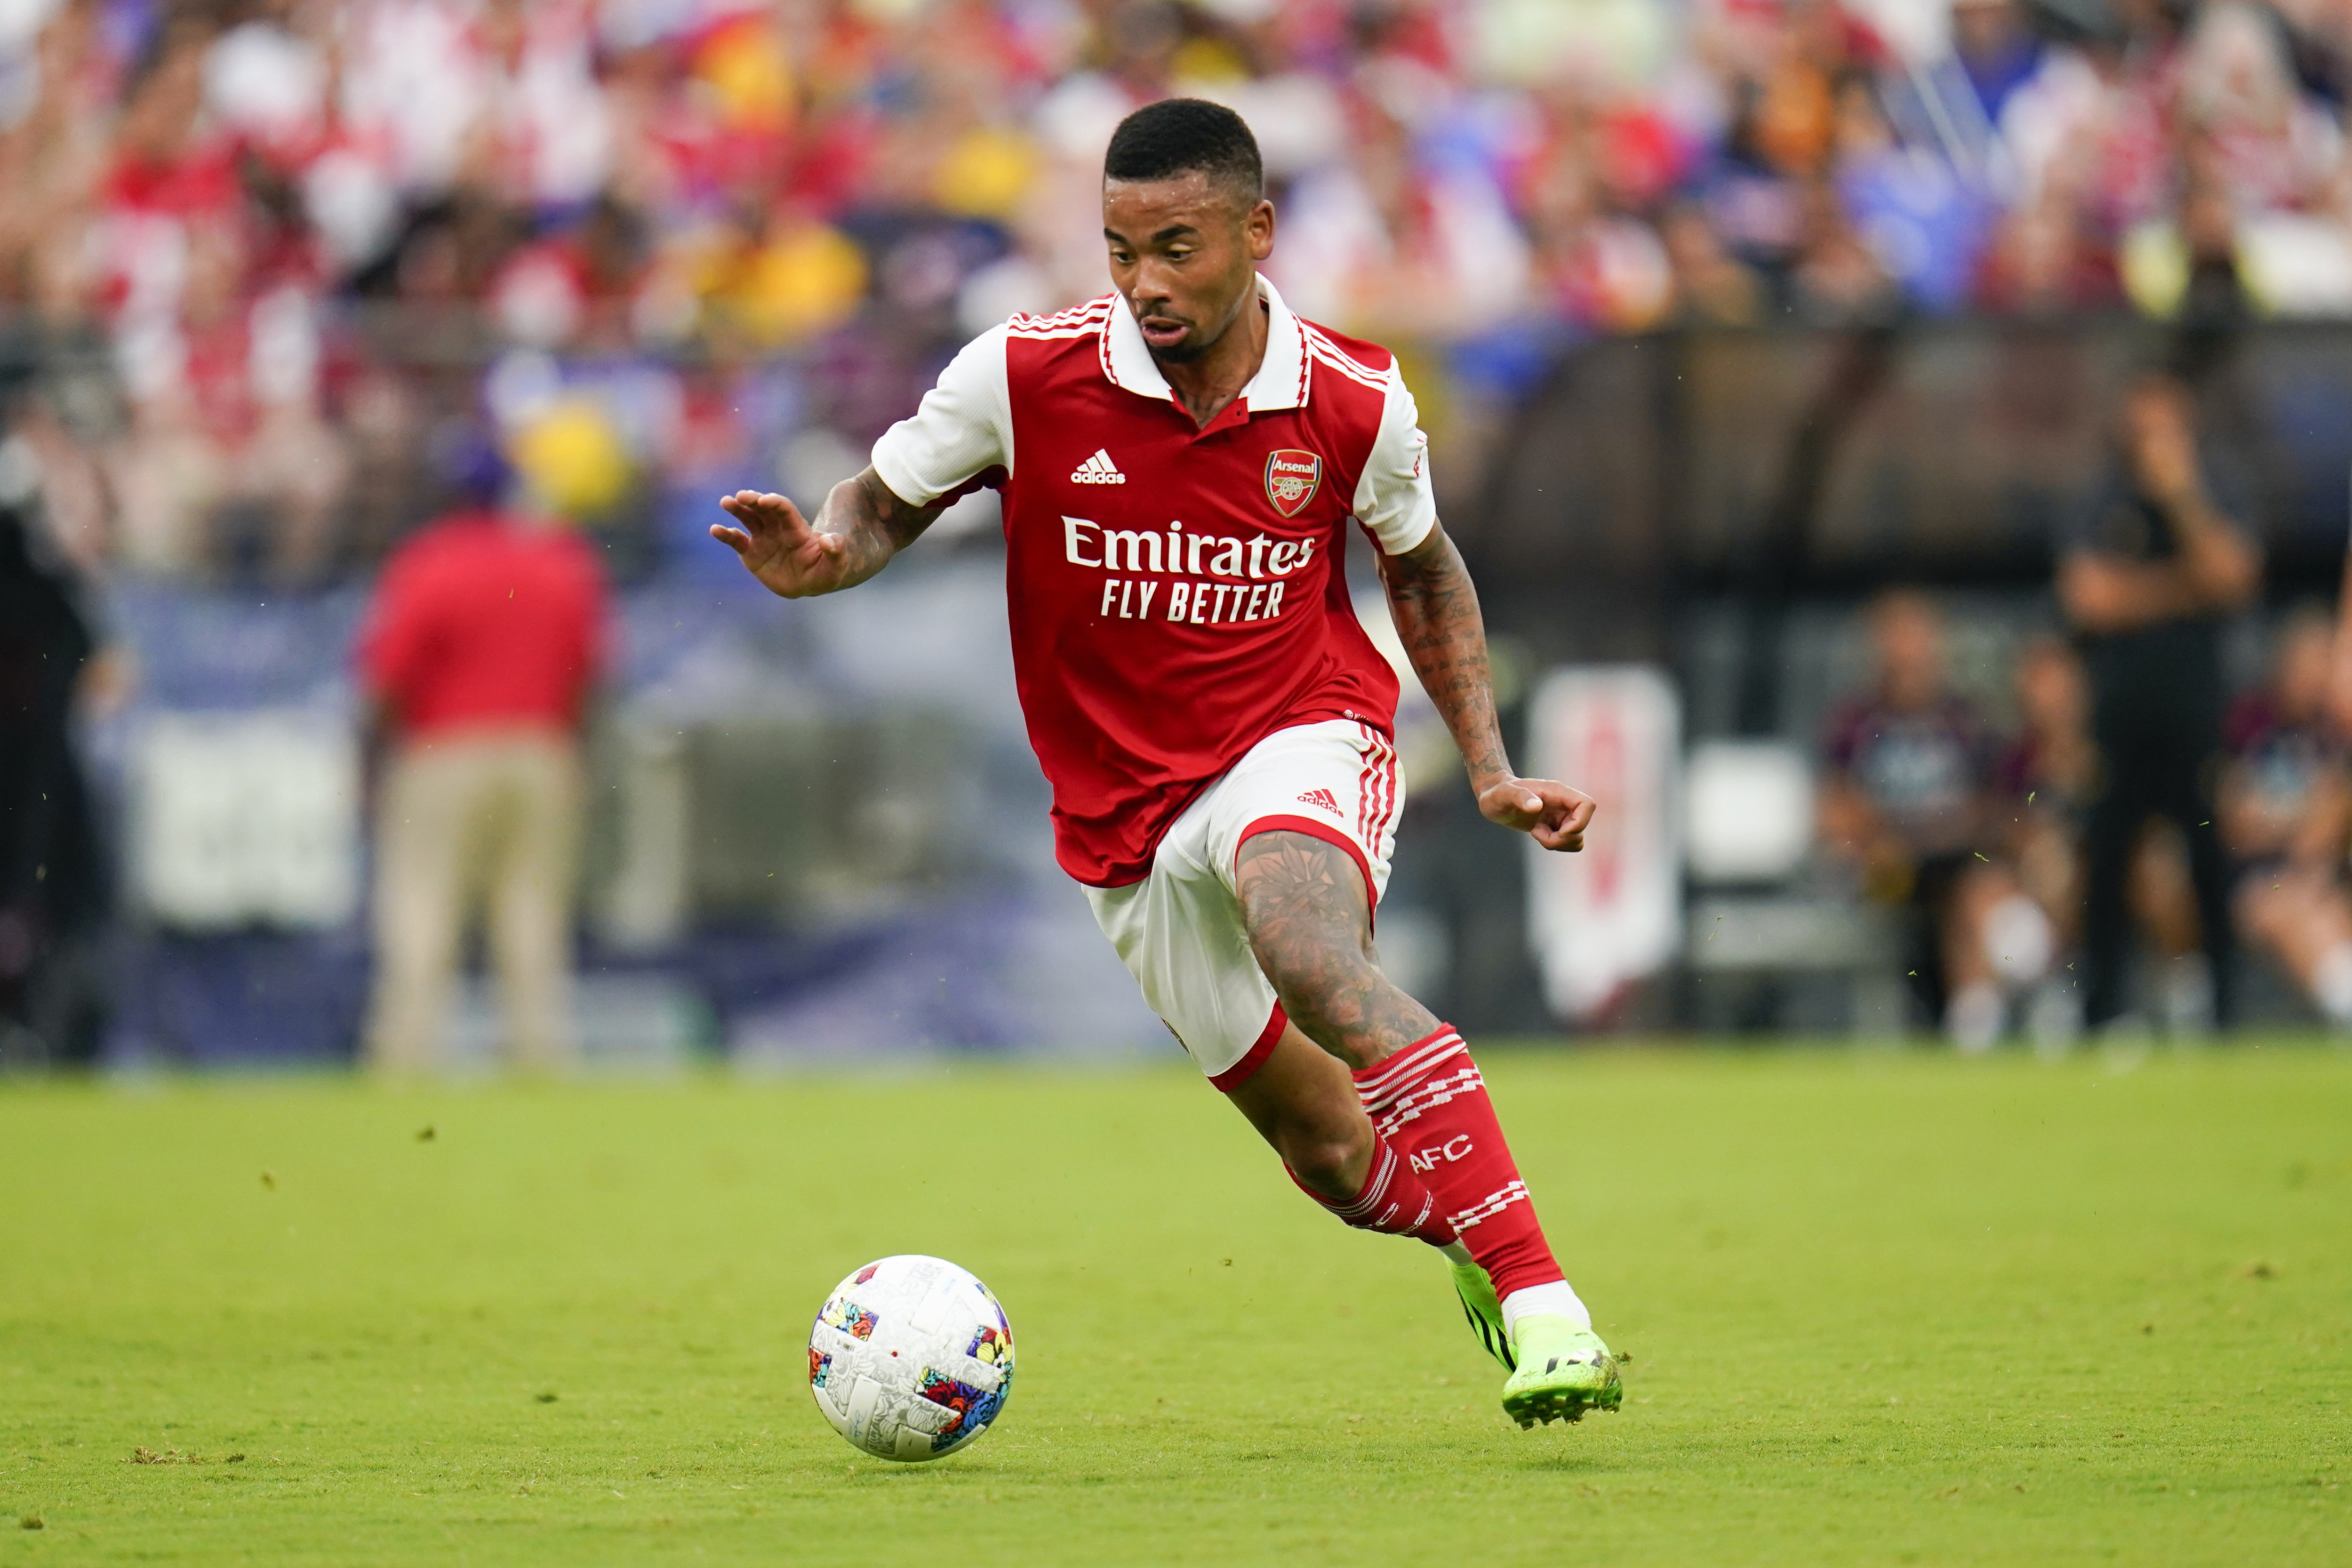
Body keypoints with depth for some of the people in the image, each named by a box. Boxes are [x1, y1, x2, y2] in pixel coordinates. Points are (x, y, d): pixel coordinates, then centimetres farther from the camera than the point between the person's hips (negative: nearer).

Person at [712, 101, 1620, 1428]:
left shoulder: (1356, 403, -9)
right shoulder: (1024, 375, -11)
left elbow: (1423, 569, 11)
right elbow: (883, 506, 3)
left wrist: (1492, 769, 5)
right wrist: (818, 559, -21)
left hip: (1301, 742, -3)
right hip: (1127, 812, 3)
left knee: (1307, 948, -37)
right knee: (1334, 1154, 5)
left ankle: (1539, 1298, -42)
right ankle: (1471, 1234, 40)